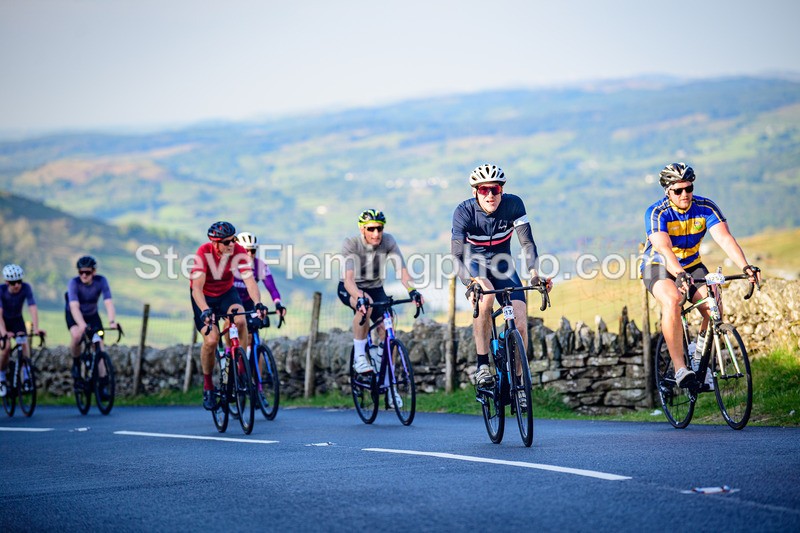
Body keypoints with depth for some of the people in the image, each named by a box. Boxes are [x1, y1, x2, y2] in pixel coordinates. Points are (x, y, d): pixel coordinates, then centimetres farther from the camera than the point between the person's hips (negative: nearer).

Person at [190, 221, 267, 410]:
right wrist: (205, 311, -53)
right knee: (211, 340, -19)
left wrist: (258, 304, -49)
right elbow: (197, 287, -37)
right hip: (205, 297, -2)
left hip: (227, 292, 2)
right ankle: (207, 384, 5)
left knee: (240, 320, -31)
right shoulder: (203, 253, -30)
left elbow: (250, 280, -31)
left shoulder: (239, 252, -23)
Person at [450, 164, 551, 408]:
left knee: (520, 322, -14)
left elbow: (527, 242, -23)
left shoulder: (513, 204, -20)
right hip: (474, 264, -2)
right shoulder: (464, 211, -25)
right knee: (485, 295, -37)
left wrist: (534, 273, -40)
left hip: (502, 264, 2)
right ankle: (482, 365, -27)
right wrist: (471, 282, -50)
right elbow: (457, 256, -32)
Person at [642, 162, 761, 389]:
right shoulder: (656, 213, -23)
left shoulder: (706, 208, -13)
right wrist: (680, 275, -56)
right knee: (672, 301, -35)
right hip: (658, 267, -3)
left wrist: (745, 266, -43)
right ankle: (680, 368, -32)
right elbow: (664, 248, -37)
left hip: (692, 265, 3)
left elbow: (724, 238, -26)